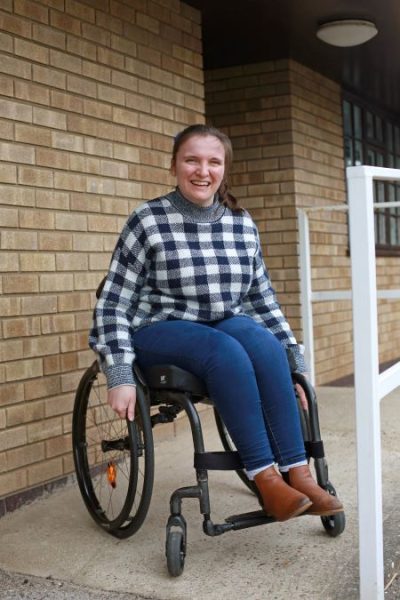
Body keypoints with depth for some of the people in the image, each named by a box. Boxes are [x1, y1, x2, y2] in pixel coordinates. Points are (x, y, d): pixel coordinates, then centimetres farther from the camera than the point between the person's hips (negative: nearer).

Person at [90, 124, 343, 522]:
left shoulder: (243, 225, 5)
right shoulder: (147, 222, -8)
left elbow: (262, 299, 11)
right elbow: (114, 304, -9)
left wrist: (294, 363, 7)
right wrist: (120, 376, -19)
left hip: (226, 326, 4)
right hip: (159, 332, -3)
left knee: (264, 343, -29)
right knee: (226, 351, -34)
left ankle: (297, 472, -26)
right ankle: (266, 479, -27)